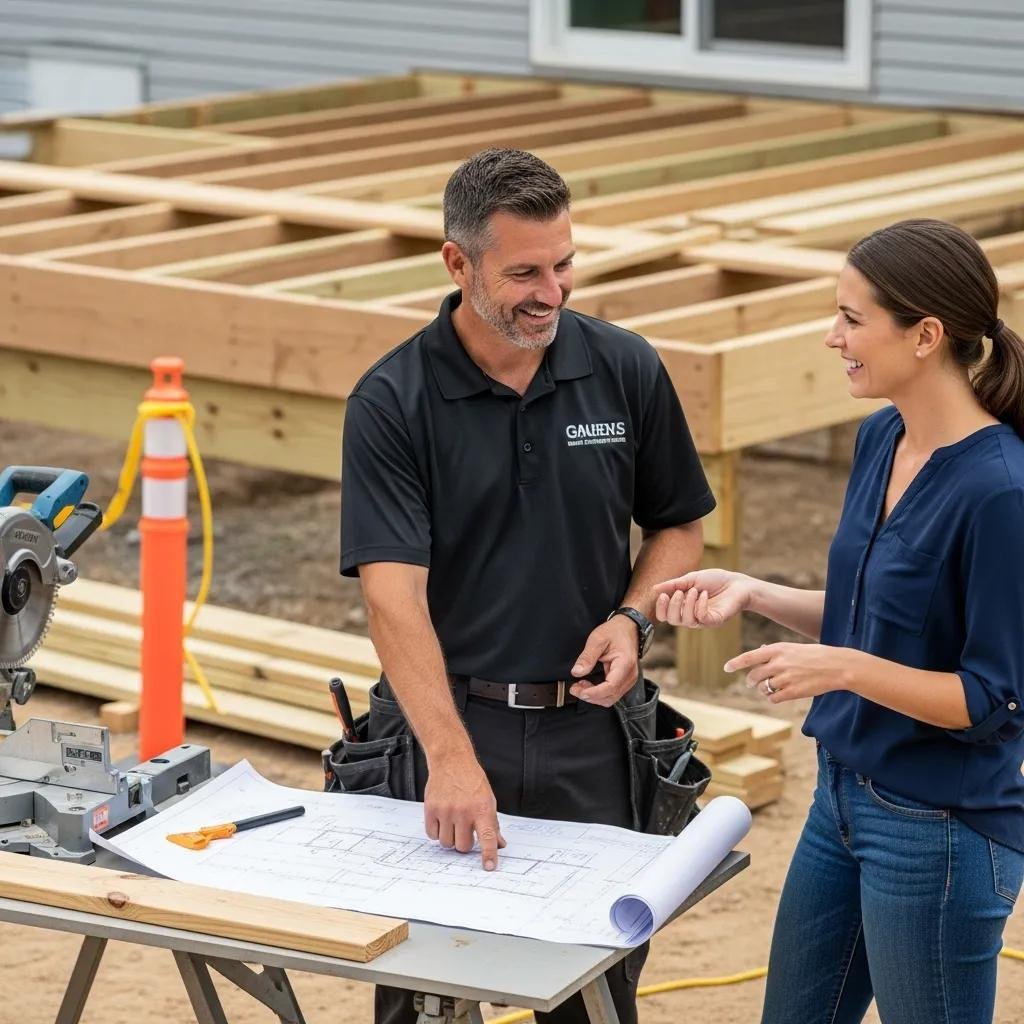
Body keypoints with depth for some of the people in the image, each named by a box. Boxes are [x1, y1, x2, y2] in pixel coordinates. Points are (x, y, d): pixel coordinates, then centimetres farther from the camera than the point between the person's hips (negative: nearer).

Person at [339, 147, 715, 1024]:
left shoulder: (625, 371, -3)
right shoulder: (391, 402, -12)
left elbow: (678, 525, 10)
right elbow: (393, 592, -21)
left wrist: (633, 617, -11)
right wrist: (452, 758, -32)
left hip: (590, 730, 2)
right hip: (443, 721, -2)